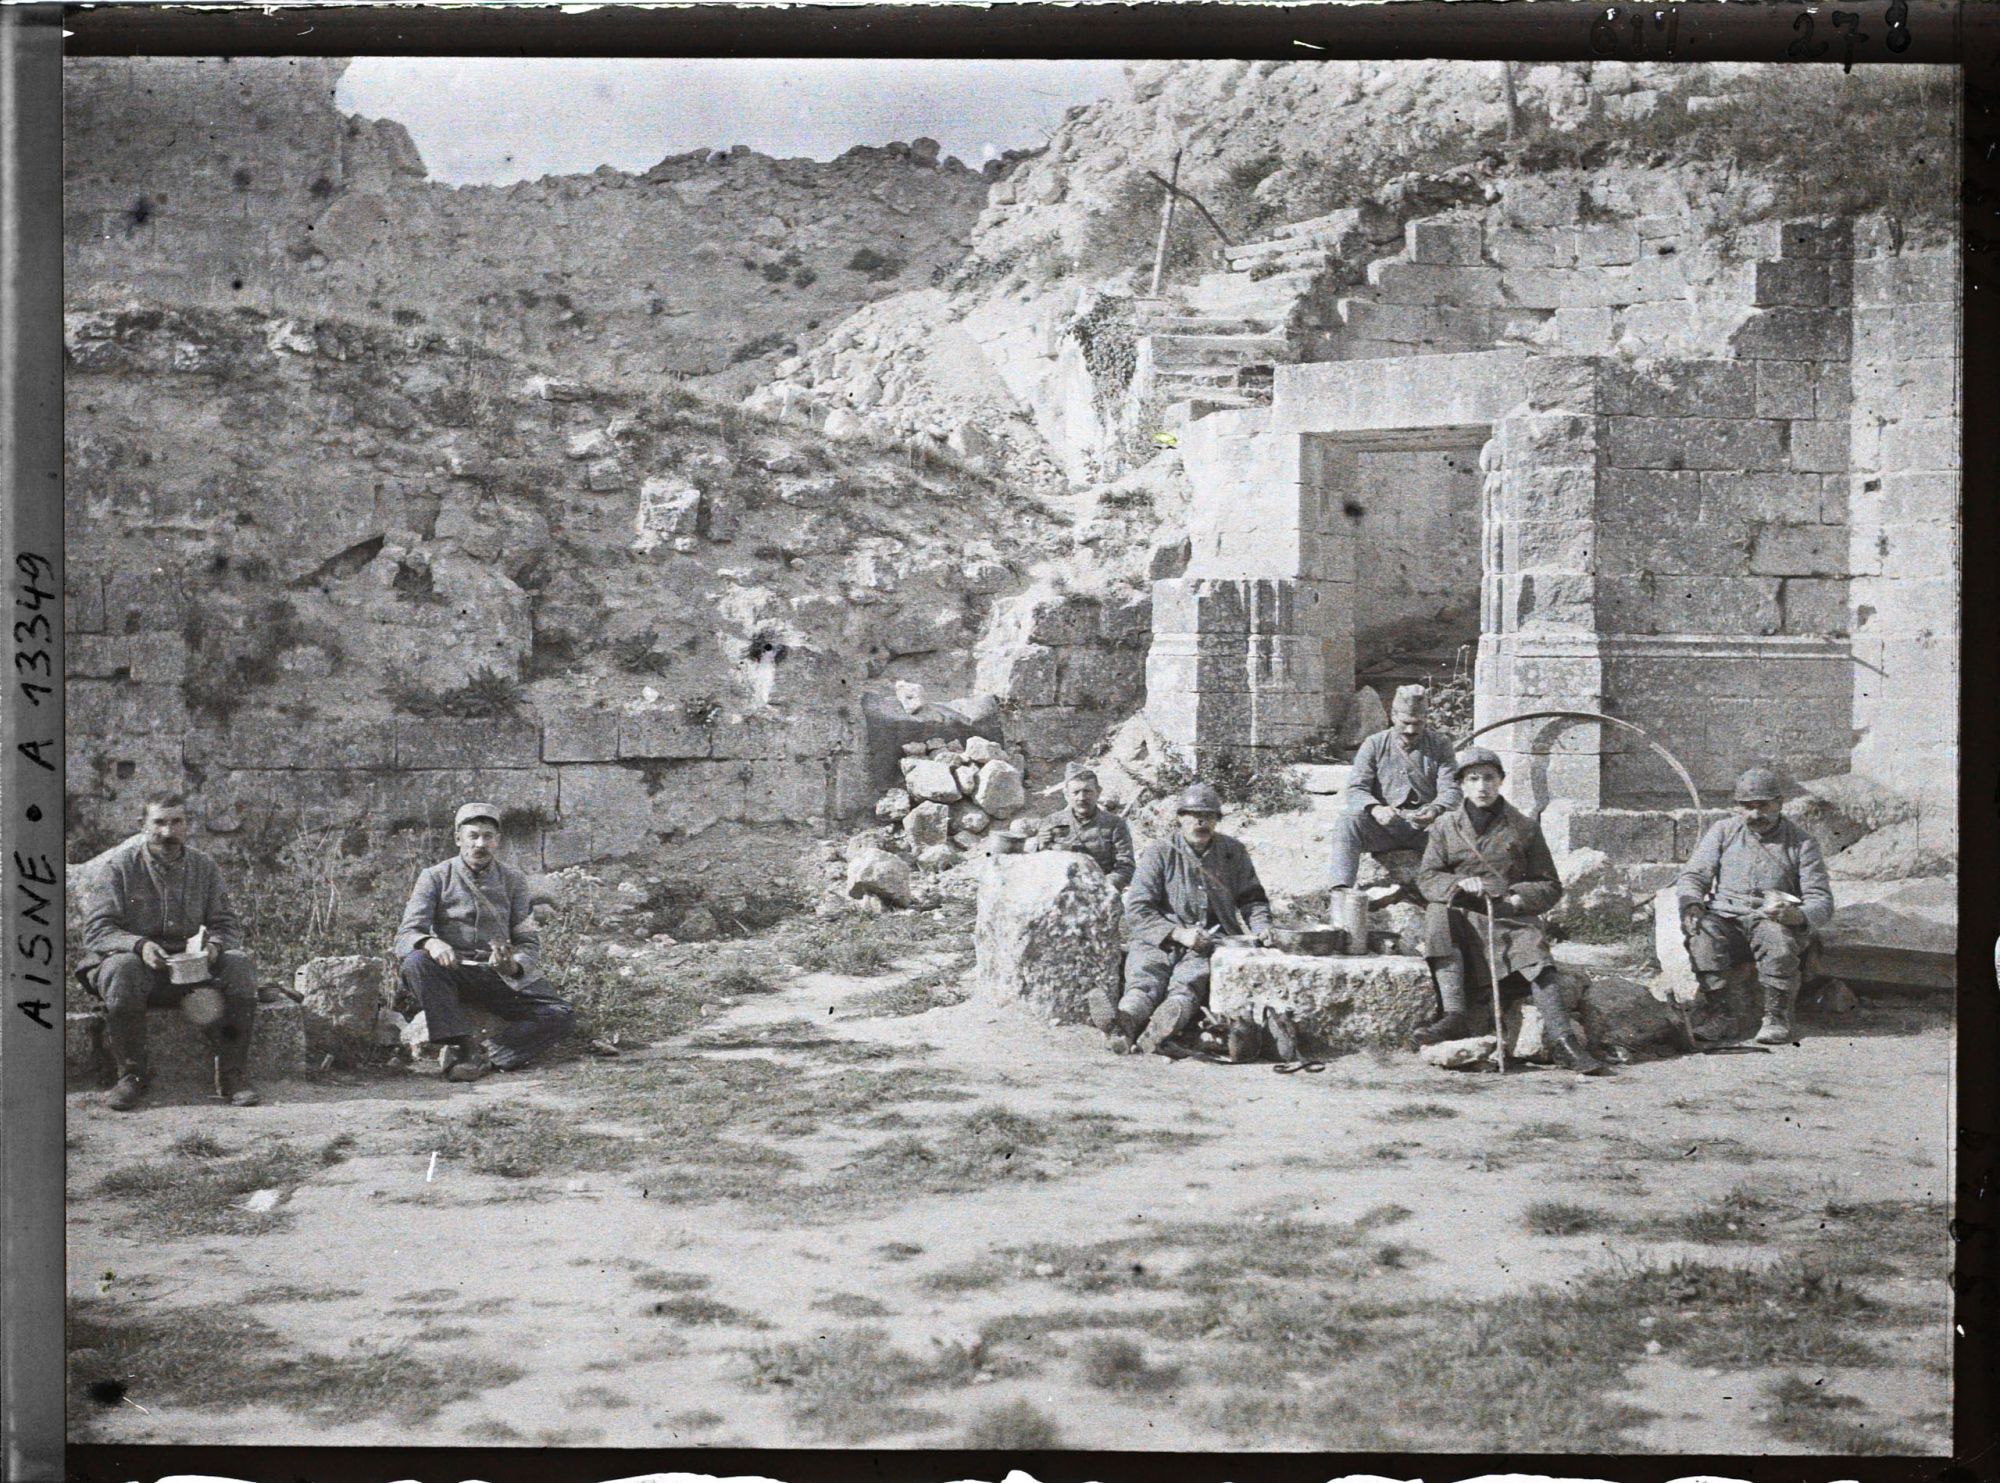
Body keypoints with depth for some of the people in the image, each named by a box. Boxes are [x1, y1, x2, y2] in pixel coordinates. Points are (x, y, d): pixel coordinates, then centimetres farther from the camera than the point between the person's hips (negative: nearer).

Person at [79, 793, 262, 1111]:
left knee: (240, 965, -24)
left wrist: (213, 945, -16)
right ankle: (130, 1076, -22)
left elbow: (224, 923, 9)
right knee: (122, 968, -38)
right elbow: (96, 930, -9)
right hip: (136, 959, -3)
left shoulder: (203, 866, 8)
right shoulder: (118, 866, -3)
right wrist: (139, 945, -28)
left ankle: (232, 1074, -17)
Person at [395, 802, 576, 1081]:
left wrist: (514, 966, -18)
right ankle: (463, 1044, -34)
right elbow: (405, 936, -8)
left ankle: (486, 1058, -33)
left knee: (562, 1017, -21)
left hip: (502, 976, 2)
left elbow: (529, 941, 7)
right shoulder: (436, 878, 1)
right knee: (416, 962, -36)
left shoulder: (513, 880, 9)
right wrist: (431, 943, -34)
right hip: (452, 972, -2)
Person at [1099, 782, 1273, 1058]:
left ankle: (1159, 1030, -65)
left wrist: (1261, 929, 5)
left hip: (1214, 939, 0)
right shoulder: (1159, 854, 8)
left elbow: (1252, 899, 27)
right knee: (1145, 975, -33)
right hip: (1160, 939, 0)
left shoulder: (1233, 853, 18)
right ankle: (1124, 1022, -65)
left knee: (1190, 976, -34)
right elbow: (1137, 910, 0)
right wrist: (1179, 934, -14)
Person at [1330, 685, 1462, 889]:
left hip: (1425, 826, 0)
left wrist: (1435, 811, -27)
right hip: (1384, 826, 0)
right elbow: (1356, 788, -3)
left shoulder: (1439, 744, 9)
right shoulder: (1374, 745, 7)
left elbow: (1450, 789, -2)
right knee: (1347, 820, -30)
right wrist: (1375, 809, -27)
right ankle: (1341, 887, -41)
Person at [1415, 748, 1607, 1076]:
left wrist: (1517, 899, -10)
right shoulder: (1445, 827, 11)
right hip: (1463, 918, 1)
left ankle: (1564, 1041, -38)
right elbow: (1427, 877, 4)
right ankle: (1453, 1015, -35)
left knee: (1536, 959, -30)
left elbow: (1550, 886, 11)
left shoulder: (1524, 827, 9)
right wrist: (1458, 884, -18)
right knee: (1438, 913, -32)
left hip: (1513, 917, -1)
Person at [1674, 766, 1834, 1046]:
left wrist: (1798, 915, -23)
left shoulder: (1800, 842, 9)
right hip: (1725, 917, 2)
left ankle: (1777, 1016, -25)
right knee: (1702, 932, -33)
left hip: (1772, 920, -1)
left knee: (1776, 935, -37)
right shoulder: (1722, 831, 15)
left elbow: (1821, 900, 2)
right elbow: (1693, 875, 10)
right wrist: (1691, 903, -15)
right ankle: (1714, 1011, -31)